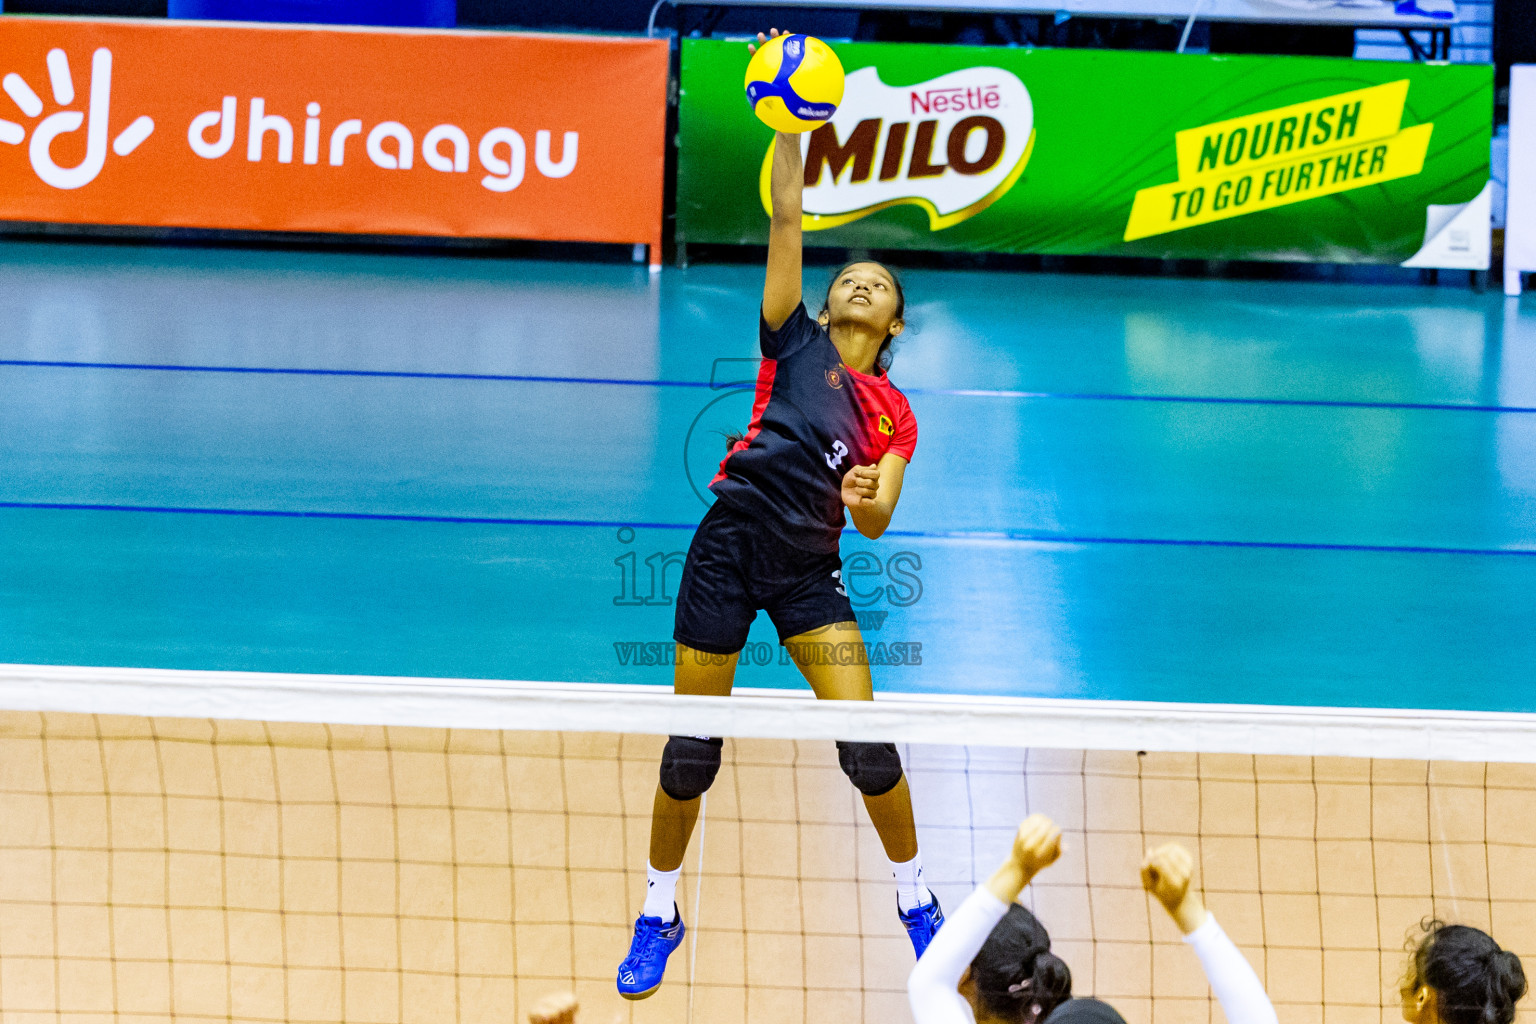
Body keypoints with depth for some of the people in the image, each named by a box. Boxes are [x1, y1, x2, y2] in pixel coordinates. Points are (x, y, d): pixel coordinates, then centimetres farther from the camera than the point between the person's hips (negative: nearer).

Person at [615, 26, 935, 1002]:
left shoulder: (895, 416, 11)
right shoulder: (796, 343, 7)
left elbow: (876, 522, 0)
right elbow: (787, 219, -1)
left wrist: (866, 500, -24)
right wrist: (789, 124, -11)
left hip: (810, 568, 1)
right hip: (731, 545, -1)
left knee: (866, 741, -9)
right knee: (691, 751, 1)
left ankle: (916, 899, 13)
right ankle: (659, 915, 20)